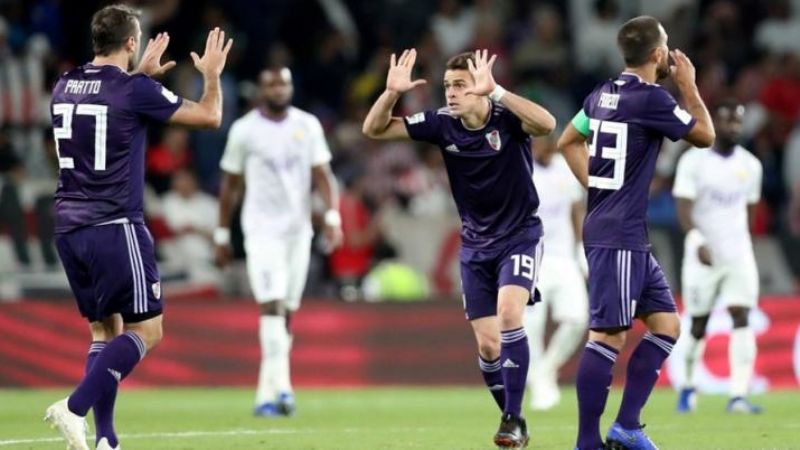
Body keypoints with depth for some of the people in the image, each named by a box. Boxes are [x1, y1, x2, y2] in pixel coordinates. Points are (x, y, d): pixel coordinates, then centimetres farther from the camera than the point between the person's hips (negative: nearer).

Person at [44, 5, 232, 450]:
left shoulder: (65, 86, 8)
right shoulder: (136, 91, -11)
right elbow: (210, 116, -2)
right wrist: (212, 75, 16)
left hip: (70, 228, 7)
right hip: (115, 229, -7)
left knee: (104, 329, 14)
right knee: (146, 330, -1)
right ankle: (75, 408, -17)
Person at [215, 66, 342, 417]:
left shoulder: (308, 126, 6)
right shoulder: (244, 130, -1)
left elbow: (322, 175, 4)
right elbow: (231, 184, 7)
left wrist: (332, 216, -10)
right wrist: (222, 234, 9)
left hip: (298, 229, 4)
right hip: (261, 229, -4)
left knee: (286, 313, 7)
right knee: (272, 305, -18)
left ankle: (266, 394, 15)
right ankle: (280, 387, -26)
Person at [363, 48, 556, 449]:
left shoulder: (506, 118, -19)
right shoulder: (443, 124, -8)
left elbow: (546, 123, -41)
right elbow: (374, 130, -6)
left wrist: (494, 91, -48)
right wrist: (392, 92, -25)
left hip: (519, 237, -4)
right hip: (476, 244, 4)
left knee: (508, 314, -26)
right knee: (487, 344, 1)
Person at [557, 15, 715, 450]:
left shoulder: (603, 95, 10)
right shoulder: (650, 99, -15)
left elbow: (568, 141, 25)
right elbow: (704, 135, -3)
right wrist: (689, 85, 8)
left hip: (631, 238, 10)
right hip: (618, 238, -10)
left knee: (666, 323, 11)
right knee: (608, 335, -9)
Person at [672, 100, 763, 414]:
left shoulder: (750, 165, 7)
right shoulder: (694, 161, -6)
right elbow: (684, 209, -13)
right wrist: (698, 243, -28)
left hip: (739, 255, 3)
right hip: (704, 255, -3)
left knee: (741, 317, -11)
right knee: (698, 325, 4)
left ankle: (739, 395, -16)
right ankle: (688, 386, 26)